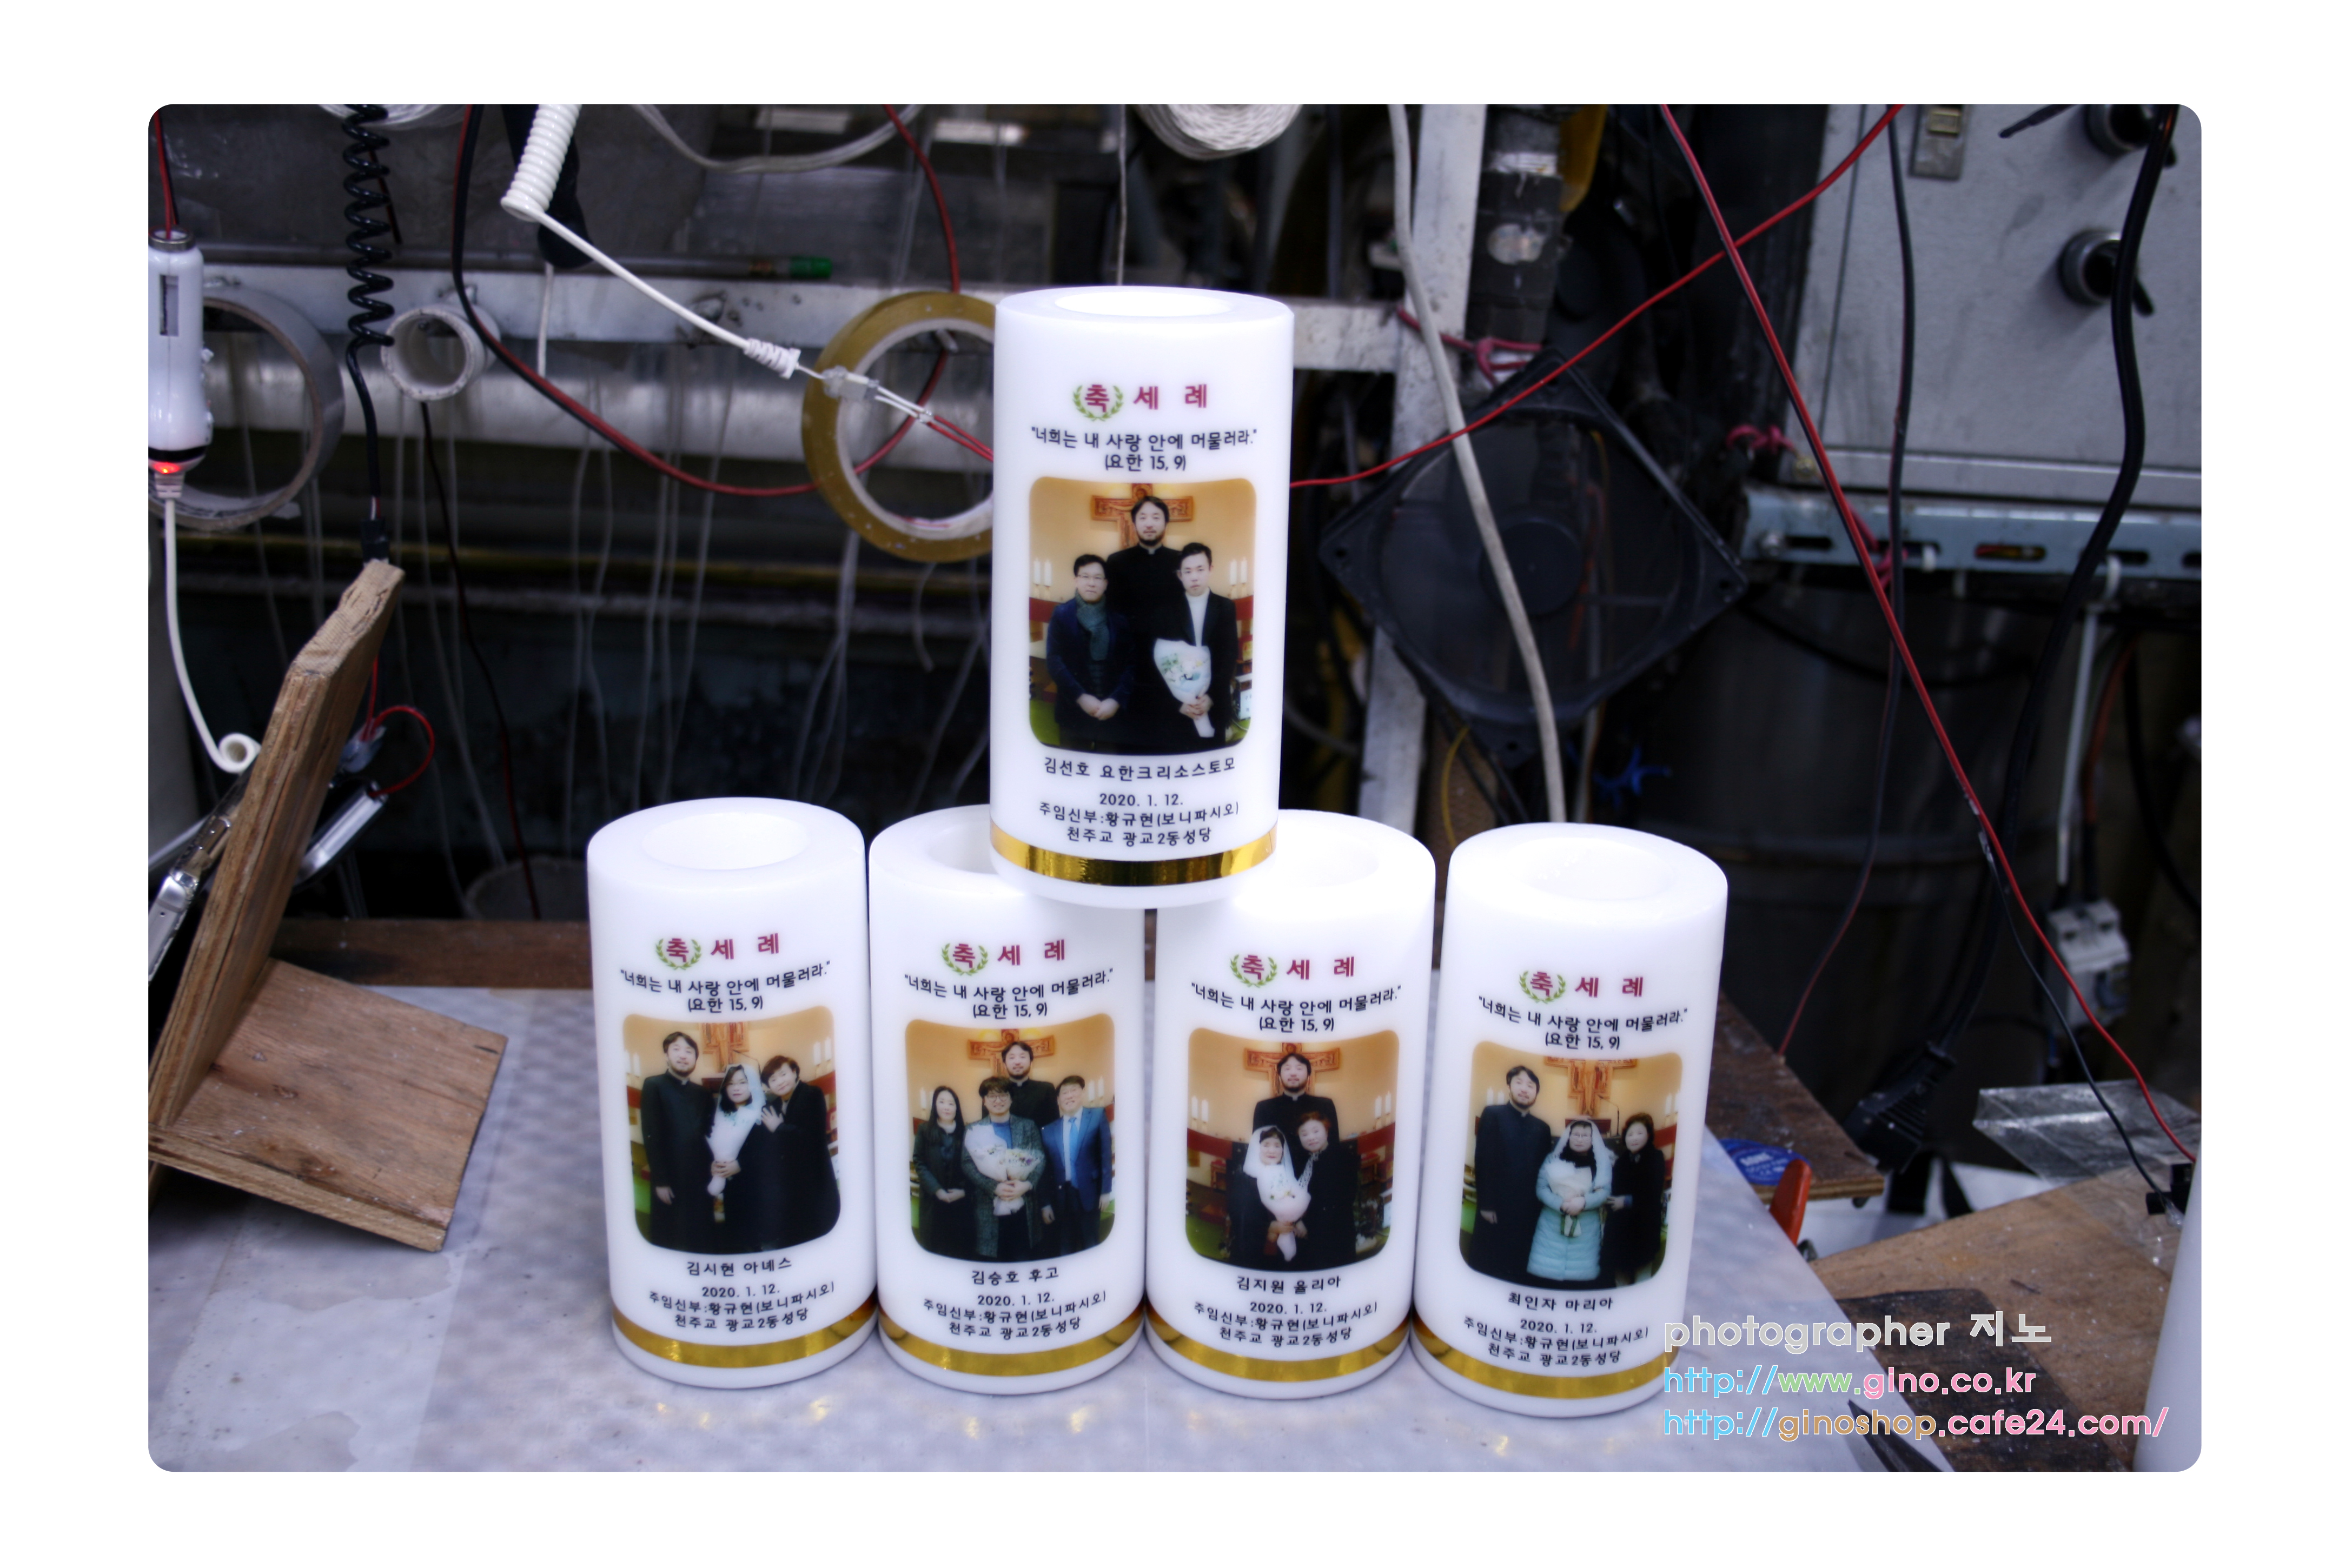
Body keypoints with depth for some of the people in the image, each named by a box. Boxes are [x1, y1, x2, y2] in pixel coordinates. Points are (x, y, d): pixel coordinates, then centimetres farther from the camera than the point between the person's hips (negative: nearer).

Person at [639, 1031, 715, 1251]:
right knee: (668, 1241, 2)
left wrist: (713, 1173, 0)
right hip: (670, 1180, -4)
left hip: (701, 1180, 4)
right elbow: (651, 1137, -7)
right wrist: (660, 1181, -12)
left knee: (699, 1241, 4)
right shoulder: (654, 1086, 0)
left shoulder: (703, 1093, 14)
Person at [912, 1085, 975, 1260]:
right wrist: (937, 1191, -13)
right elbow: (920, 1165, -3)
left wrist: (964, 1191, -13)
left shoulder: (965, 1133, 4)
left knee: (962, 1246, 2)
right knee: (935, 1245, 3)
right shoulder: (925, 1131, 2)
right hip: (933, 1201, 0)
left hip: (962, 1201, 0)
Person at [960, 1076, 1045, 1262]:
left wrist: (1027, 1185, -14)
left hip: (1024, 1210, 1)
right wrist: (995, 1188, -16)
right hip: (989, 1212, -1)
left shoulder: (1028, 1126, 11)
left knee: (1025, 1264, 3)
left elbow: (1040, 1160, 5)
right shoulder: (973, 1131, 7)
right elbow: (968, 1165, -2)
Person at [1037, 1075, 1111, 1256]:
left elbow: (1105, 1155, -3)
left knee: (1090, 1248, 7)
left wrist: (1105, 1191, -9)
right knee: (1064, 1252, 9)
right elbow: (1045, 1168, 4)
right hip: (1060, 1198, 2)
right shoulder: (1048, 1130, 3)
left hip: (1088, 1195, -2)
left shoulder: (1097, 1118, 1)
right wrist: (1045, 1204, 2)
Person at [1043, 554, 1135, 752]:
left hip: (1115, 712, 0)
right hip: (1075, 711, 0)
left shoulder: (1121, 616, 6)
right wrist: (1080, 697, -13)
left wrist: (1116, 700, -13)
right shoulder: (1062, 614, 4)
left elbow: (1132, 663, 0)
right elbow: (1054, 661, -3)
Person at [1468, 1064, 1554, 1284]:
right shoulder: (1493, 1115, 2)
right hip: (1496, 1210, -3)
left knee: (1519, 1272, 2)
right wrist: (1486, 1205, -10)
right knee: (1487, 1268, -1)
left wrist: (1540, 1208, 5)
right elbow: (1483, 1162, -4)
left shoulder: (1542, 1128, 14)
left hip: (1528, 1213, 3)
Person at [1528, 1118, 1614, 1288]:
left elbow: (1604, 1192, -5)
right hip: (1552, 1228, 0)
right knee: (1546, 1276, -4)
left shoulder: (1602, 1163, 7)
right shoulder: (1553, 1159, 7)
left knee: (1581, 1278, -3)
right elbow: (1541, 1188, -3)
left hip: (1585, 1232, 0)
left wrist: (1583, 1202, -24)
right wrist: (1560, 1204, -20)